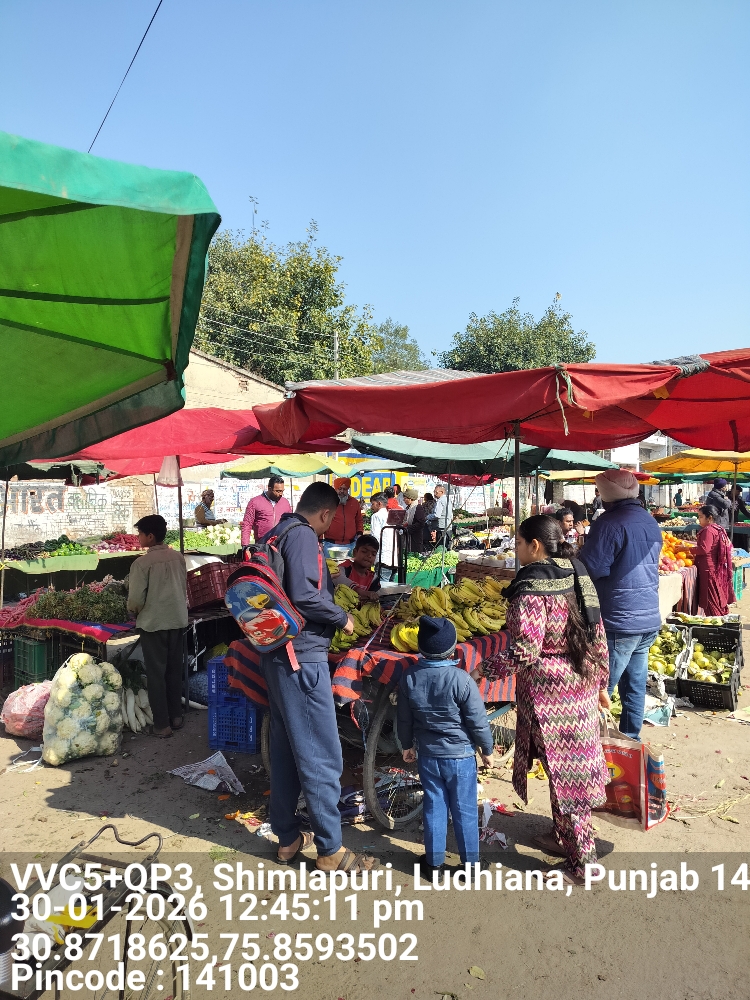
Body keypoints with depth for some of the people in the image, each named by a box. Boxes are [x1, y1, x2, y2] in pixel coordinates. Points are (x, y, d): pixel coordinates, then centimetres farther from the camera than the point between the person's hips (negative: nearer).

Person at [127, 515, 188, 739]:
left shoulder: (142, 562, -16)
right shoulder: (178, 557, 0)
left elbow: (136, 599, -14)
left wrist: (133, 609, 7)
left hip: (153, 623, -5)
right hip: (177, 620, 5)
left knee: (156, 673, 6)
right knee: (174, 670, 17)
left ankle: (162, 724, 12)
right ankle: (176, 716, 27)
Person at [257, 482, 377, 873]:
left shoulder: (275, 535, 13)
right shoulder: (303, 536, -14)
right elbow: (304, 595, -25)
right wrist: (342, 618, -10)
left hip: (278, 655, 10)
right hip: (302, 656, -10)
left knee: (285, 748, 17)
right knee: (321, 756, 0)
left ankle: (288, 836, 29)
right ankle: (330, 849, 11)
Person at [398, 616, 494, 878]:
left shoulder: (409, 678, -10)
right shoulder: (461, 679, -22)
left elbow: (404, 719, 2)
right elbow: (478, 721, -14)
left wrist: (407, 745, 18)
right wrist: (487, 749, 2)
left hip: (427, 756, 3)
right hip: (461, 755, -3)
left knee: (434, 807, 16)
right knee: (464, 810, 12)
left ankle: (434, 862, 27)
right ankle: (470, 863, 25)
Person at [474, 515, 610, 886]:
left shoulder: (531, 588, -21)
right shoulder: (578, 575, 3)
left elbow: (524, 651, -25)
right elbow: (599, 637, 8)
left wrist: (482, 671, -15)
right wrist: (601, 683, 18)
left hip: (549, 691, -8)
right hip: (582, 686, 8)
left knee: (562, 771, 5)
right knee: (577, 762, 20)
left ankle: (581, 860, 20)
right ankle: (565, 836, 39)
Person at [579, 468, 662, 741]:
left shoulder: (610, 523, -17)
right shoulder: (651, 522, 11)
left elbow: (588, 569, -21)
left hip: (619, 623, -8)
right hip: (650, 619, 9)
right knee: (635, 686, 17)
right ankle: (630, 741, 29)